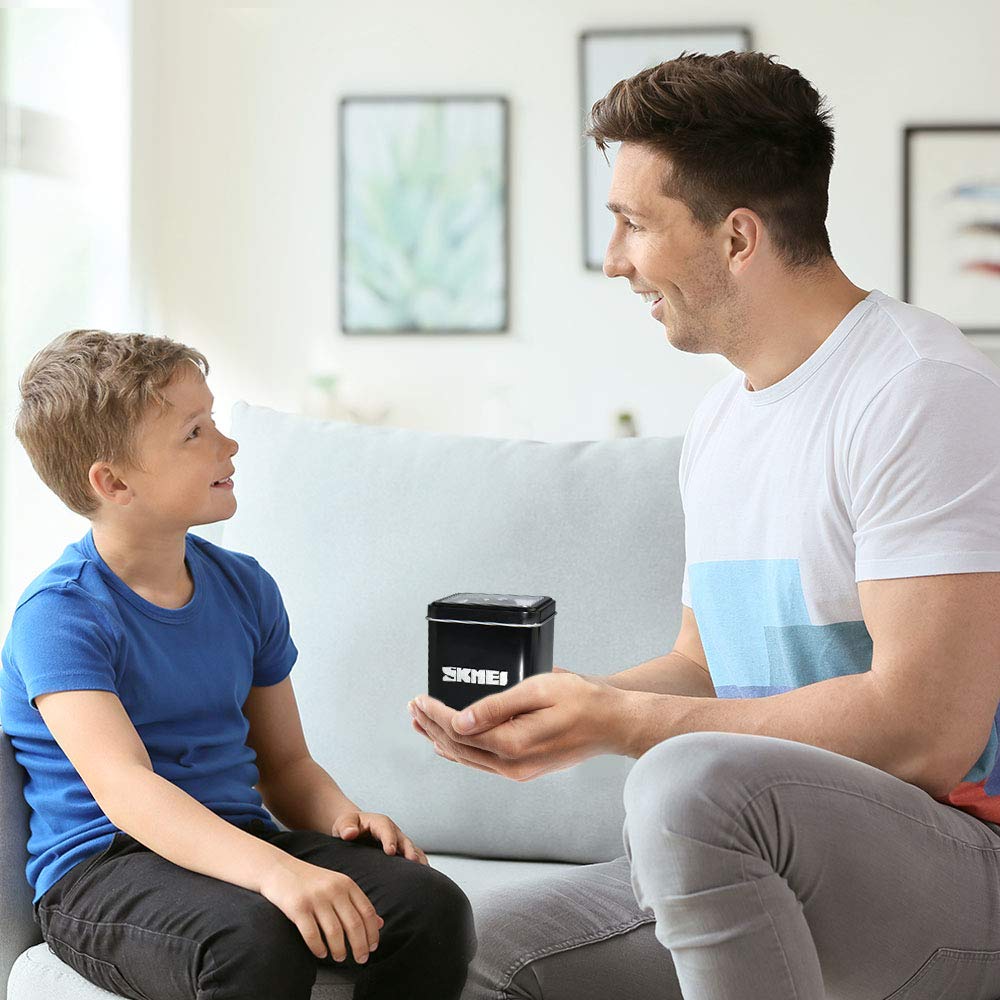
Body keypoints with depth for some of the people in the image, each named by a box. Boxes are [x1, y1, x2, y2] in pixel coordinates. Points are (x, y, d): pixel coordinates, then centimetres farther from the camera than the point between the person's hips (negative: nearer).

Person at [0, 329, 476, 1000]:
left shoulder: (244, 587, 11)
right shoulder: (60, 614, -12)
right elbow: (125, 789, -26)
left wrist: (343, 817, -7)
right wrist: (276, 871, -40)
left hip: (233, 842, 6)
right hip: (101, 869, -6)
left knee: (433, 906, -18)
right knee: (256, 939, -37)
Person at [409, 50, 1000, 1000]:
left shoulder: (919, 389, -17)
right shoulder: (718, 419, 14)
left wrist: (616, 722, -19)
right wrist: (549, 706, -1)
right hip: (770, 863, 9)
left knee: (689, 779, -35)